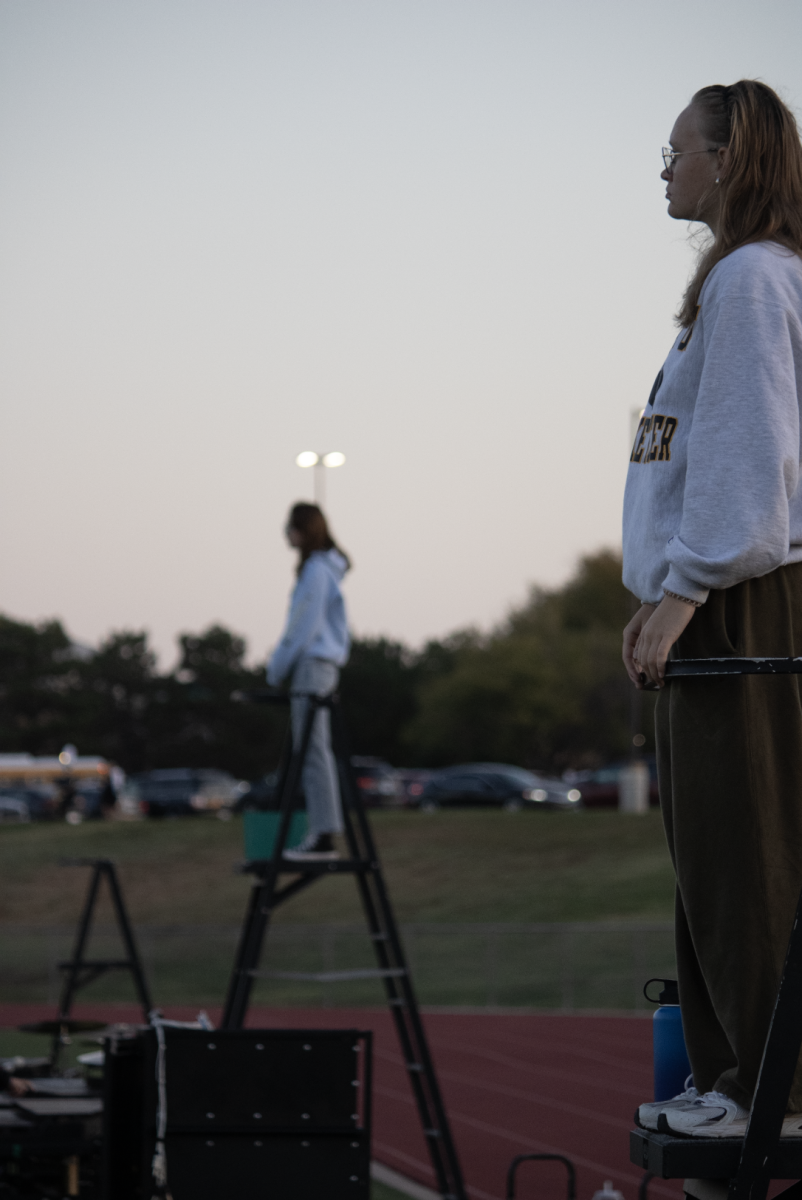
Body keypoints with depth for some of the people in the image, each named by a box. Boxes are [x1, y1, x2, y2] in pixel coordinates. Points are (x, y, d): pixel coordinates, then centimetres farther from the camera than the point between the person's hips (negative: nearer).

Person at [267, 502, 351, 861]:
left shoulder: (316, 571, -12)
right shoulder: (327, 569, 17)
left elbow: (305, 627, -15)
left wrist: (278, 666, -8)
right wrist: (281, 663, 20)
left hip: (312, 665, -10)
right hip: (324, 665, 10)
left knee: (312, 752, -10)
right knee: (317, 753, 10)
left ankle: (322, 837, -12)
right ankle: (324, 832, 10)